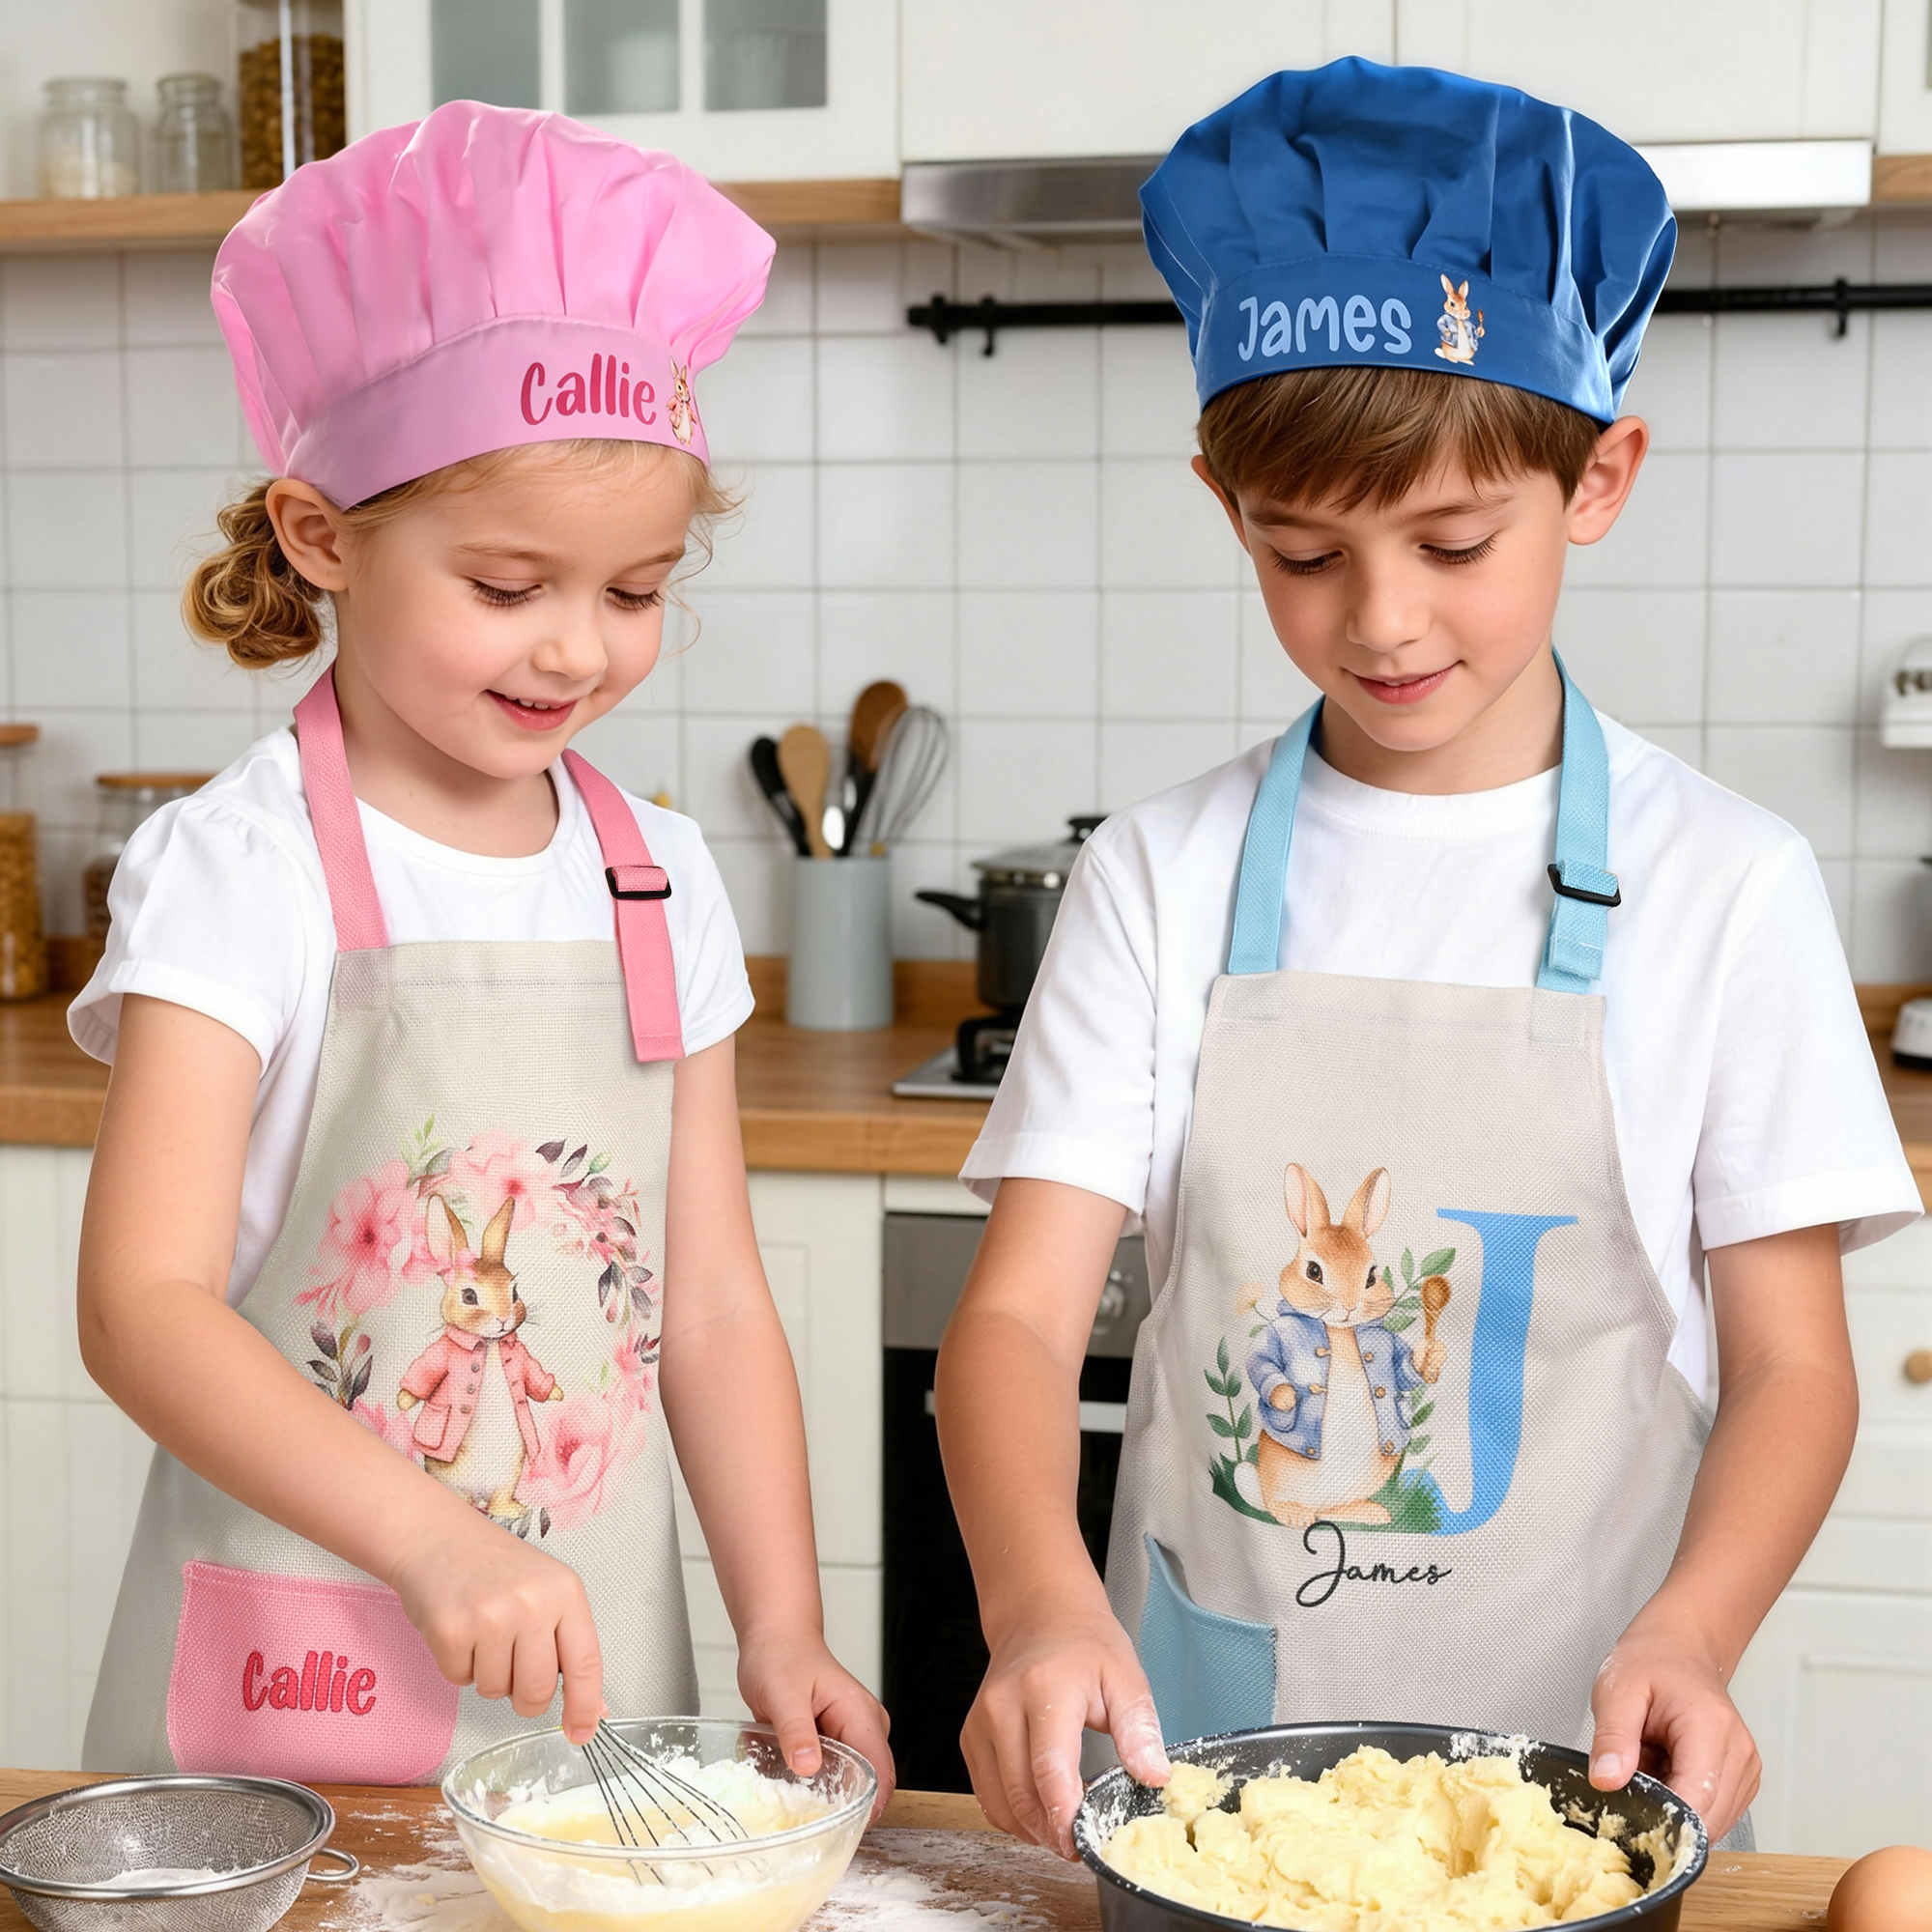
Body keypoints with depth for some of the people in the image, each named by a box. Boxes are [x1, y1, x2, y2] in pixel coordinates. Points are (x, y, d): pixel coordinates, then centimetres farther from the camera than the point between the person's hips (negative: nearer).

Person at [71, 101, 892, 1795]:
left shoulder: (661, 879, 4)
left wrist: (783, 1632, -4)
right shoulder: (240, 867, -11)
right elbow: (143, 1305, -18)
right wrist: (433, 1538, -29)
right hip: (289, 1693, -4)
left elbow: (712, 1308, 5)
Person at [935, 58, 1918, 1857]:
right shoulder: (1165, 876, -2)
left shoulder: (1724, 884, -4)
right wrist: (1039, 1600, -25)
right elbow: (1020, 1312, -7)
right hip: (1192, 1742, 1)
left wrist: (1686, 1637, -18)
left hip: (1564, 1763, 0)